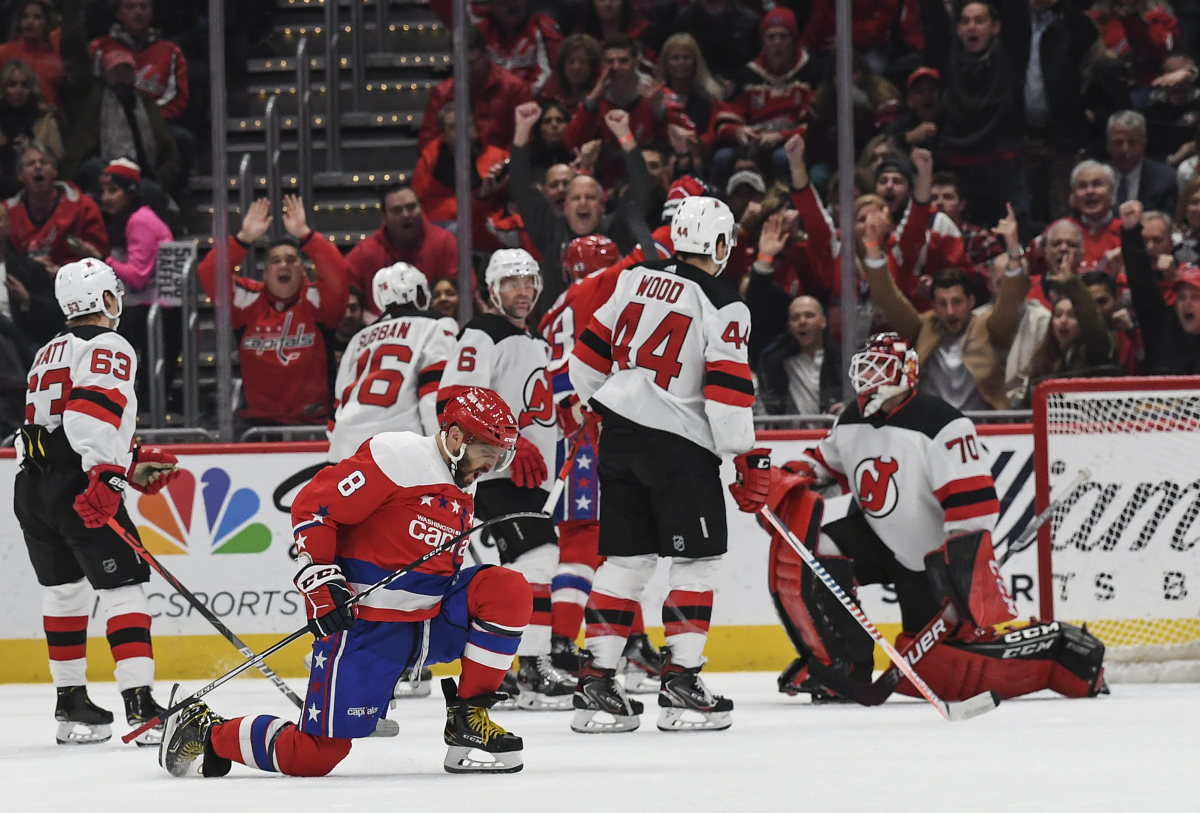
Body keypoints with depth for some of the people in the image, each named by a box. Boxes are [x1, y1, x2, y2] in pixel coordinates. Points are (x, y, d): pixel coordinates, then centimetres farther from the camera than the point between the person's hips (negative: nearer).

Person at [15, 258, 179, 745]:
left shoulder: (49, 354, 23)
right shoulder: (109, 349, -5)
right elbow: (94, 410, -22)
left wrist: (134, 463, 26)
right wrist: (107, 476, -30)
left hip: (31, 486, 8)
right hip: (76, 486, -8)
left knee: (64, 590, 19)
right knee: (123, 589, -7)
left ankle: (70, 704, 24)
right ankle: (140, 705, -14)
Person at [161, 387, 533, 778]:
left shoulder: (462, 498, 16)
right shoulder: (399, 456, -11)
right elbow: (312, 505, -14)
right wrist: (320, 581, -21)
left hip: (428, 621, 8)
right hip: (362, 621, -8)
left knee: (508, 591, -13)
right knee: (315, 756, -12)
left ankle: (468, 721, -3)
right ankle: (206, 732, 11)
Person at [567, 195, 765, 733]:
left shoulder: (637, 279, 8)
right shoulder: (723, 306, -9)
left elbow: (592, 351, 13)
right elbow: (728, 387, -14)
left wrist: (599, 406, 28)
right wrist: (748, 461, -10)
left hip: (619, 431, 6)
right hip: (679, 444, -6)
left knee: (627, 557, 11)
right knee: (696, 561, 3)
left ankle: (595, 685, 8)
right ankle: (680, 685, -2)